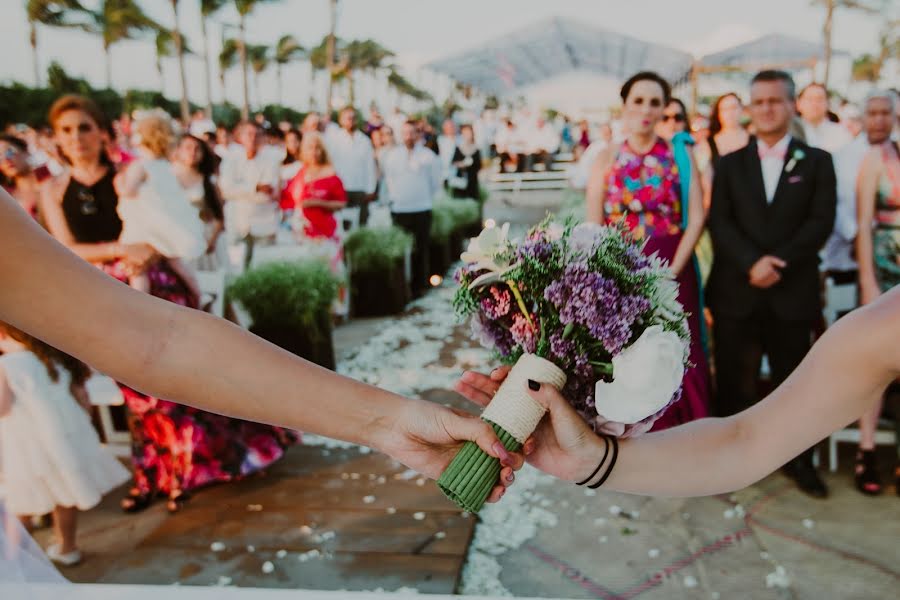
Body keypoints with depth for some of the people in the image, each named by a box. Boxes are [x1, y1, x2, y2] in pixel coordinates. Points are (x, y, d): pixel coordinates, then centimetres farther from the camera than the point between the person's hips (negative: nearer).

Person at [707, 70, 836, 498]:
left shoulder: (816, 161, 8)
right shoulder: (730, 164, 9)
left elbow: (821, 222, -4)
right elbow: (718, 223, -2)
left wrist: (778, 262, -17)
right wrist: (752, 262, -18)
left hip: (792, 291, 0)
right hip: (736, 291, 0)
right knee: (735, 380, 6)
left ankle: (799, 459, 25)